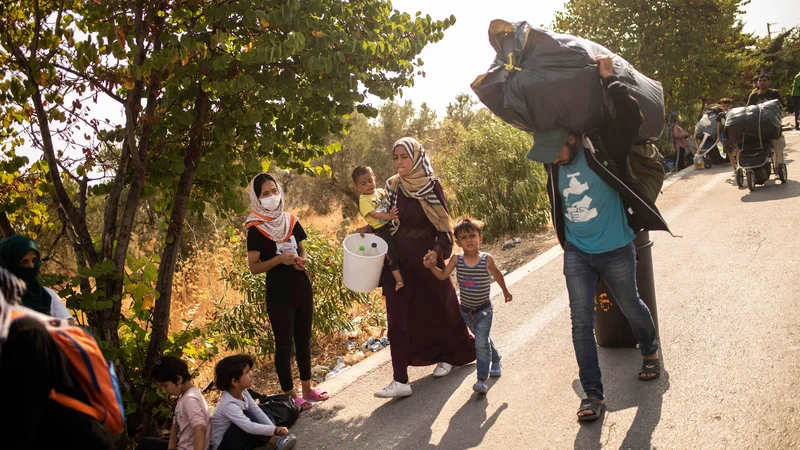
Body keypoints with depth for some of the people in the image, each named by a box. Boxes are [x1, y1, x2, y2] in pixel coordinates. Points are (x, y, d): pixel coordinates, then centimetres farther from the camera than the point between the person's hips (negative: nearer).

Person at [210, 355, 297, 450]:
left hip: (237, 437, 9)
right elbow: (249, 427, -39)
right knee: (247, 415, -27)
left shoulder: (243, 393, -5)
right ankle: (276, 442, -23)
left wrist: (275, 429, -15)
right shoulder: (228, 404, -31)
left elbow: (257, 412, -4)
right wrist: (275, 430, -35)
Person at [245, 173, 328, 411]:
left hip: (302, 288, 6)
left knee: (304, 339, 14)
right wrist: (278, 259, -24)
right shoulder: (256, 229, -9)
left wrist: (303, 259, -5)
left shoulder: (291, 221, 5)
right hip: (279, 293, -5)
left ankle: (307, 388, 26)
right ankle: (290, 395, 12)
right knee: (284, 344, 2)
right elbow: (254, 267, -11)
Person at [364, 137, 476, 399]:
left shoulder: (432, 186, -9)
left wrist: (437, 252, -23)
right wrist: (368, 229, -6)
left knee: (436, 310, 13)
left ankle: (449, 356, 41)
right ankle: (400, 380, 0)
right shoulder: (392, 186, 2)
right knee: (399, 318, -1)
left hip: (426, 259, -3)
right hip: (397, 261, 3)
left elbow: (443, 225, -8)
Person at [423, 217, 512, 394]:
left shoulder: (487, 259, -15)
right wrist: (432, 266, -27)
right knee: (483, 339, 22)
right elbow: (443, 275, -8)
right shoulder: (456, 259, -11)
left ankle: (482, 379, -10)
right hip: (466, 310, 3)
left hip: (484, 309, -3)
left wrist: (505, 291, 17)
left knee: (481, 342, -15)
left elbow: (497, 274, 3)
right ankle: (496, 361, 47)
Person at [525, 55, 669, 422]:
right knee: (581, 322, -3)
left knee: (630, 307, 19)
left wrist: (609, 79, -31)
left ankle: (650, 352, 50)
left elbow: (631, 119, -34)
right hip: (576, 253, 4)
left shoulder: (602, 150, -19)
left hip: (615, 251, -4)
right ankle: (592, 394, 6)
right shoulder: (554, 164, -3)